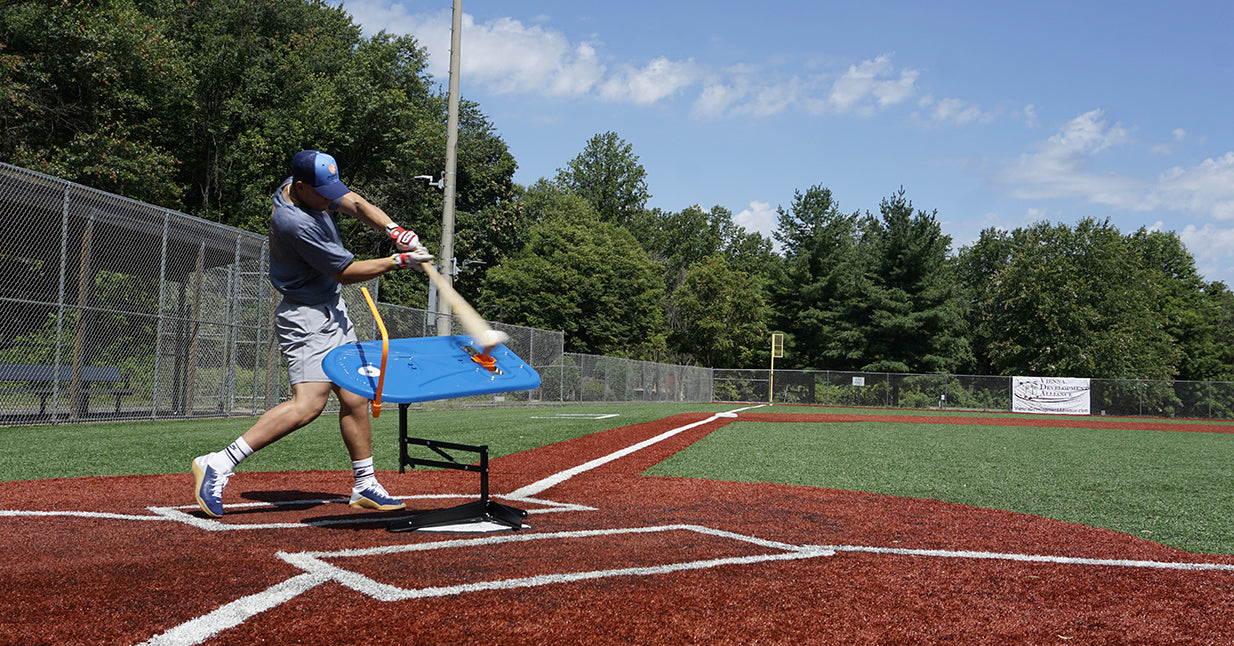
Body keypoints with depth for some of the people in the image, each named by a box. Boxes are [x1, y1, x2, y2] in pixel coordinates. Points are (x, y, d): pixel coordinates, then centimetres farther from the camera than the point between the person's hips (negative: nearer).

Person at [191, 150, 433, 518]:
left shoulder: (311, 188, -1)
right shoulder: (295, 223, -27)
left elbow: (356, 205, 1)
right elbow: (346, 273, -20)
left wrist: (393, 230, -17)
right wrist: (399, 261, -14)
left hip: (334, 313, 10)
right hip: (307, 319, -10)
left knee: (355, 400, 10)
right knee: (309, 403, -22)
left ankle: (365, 487, 19)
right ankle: (217, 465, -19)